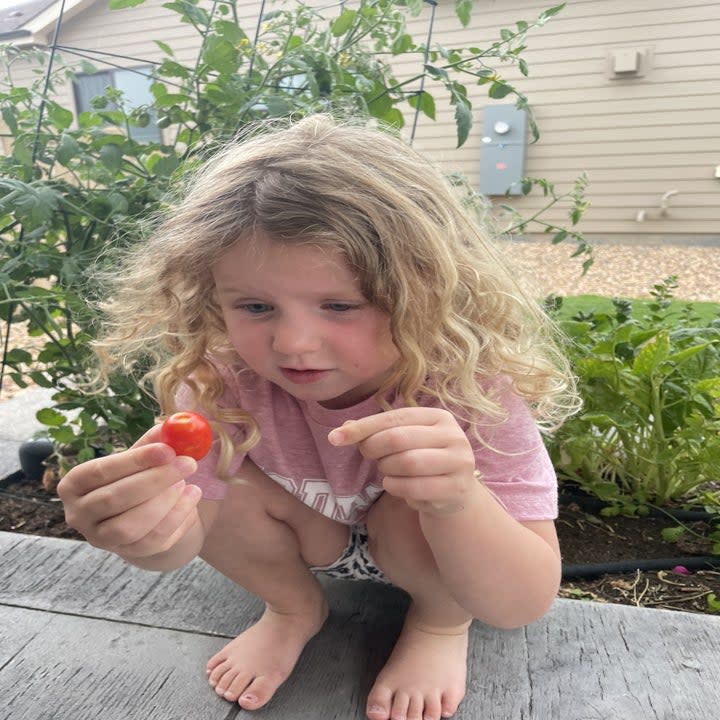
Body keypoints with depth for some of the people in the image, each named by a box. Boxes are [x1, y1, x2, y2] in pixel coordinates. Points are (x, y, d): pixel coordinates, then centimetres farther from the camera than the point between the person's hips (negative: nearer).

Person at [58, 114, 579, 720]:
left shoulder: (472, 385, -34)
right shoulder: (220, 377, -26)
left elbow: (522, 607, -33)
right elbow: (181, 536, -22)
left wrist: (458, 501, -56)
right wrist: (146, 534, -47)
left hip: (449, 555, -1)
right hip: (318, 538, 3)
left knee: (418, 512, -33)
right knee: (220, 479, -22)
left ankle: (442, 624, 3)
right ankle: (294, 609, 9)